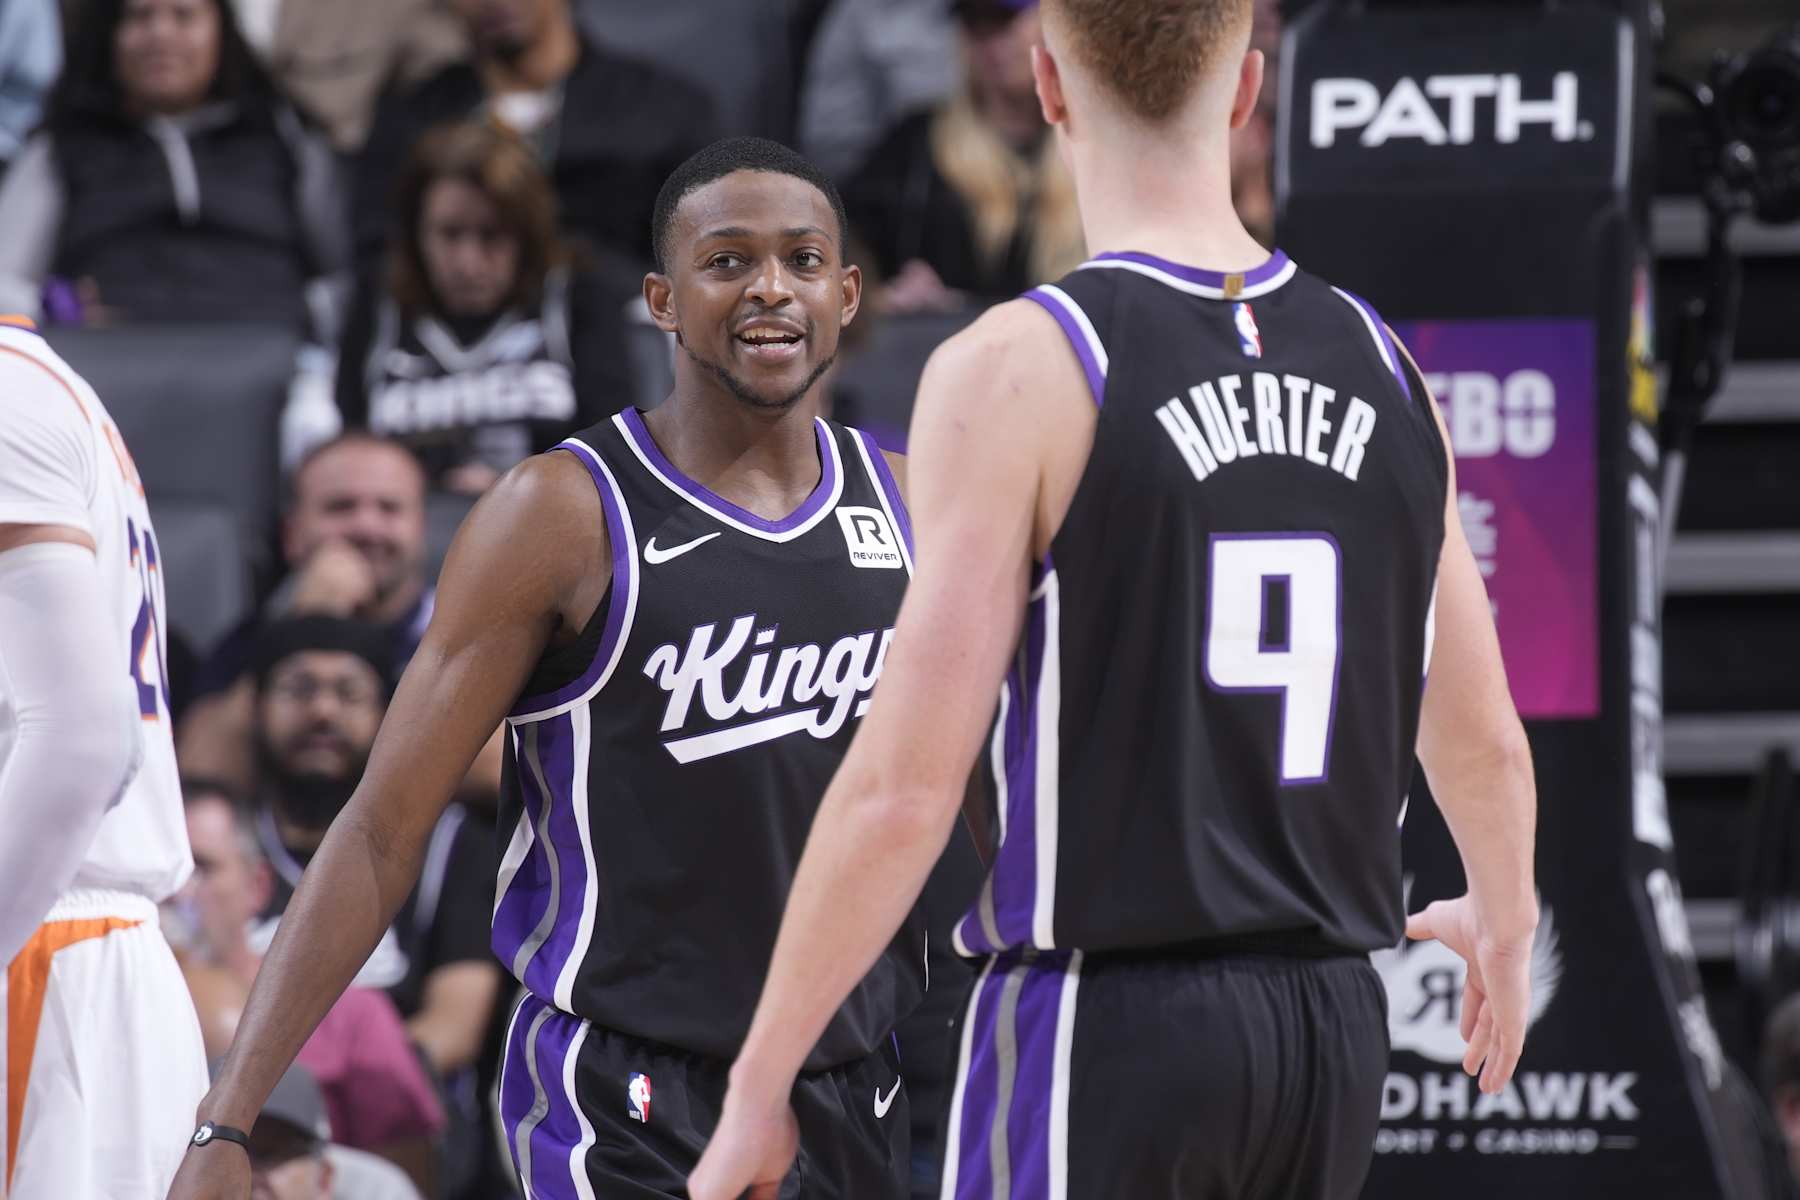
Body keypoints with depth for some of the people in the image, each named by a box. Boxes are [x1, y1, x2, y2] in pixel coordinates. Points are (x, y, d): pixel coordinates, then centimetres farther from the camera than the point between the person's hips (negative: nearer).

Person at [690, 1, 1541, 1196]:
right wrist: (1505, 917, 39)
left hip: (1108, 1020, -6)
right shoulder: (1380, 366, 7)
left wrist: (758, 1084, -7)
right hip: (1335, 1020, 6)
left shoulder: (1019, 369, -10)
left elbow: (905, 790, -14)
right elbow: (1484, 742, 18)